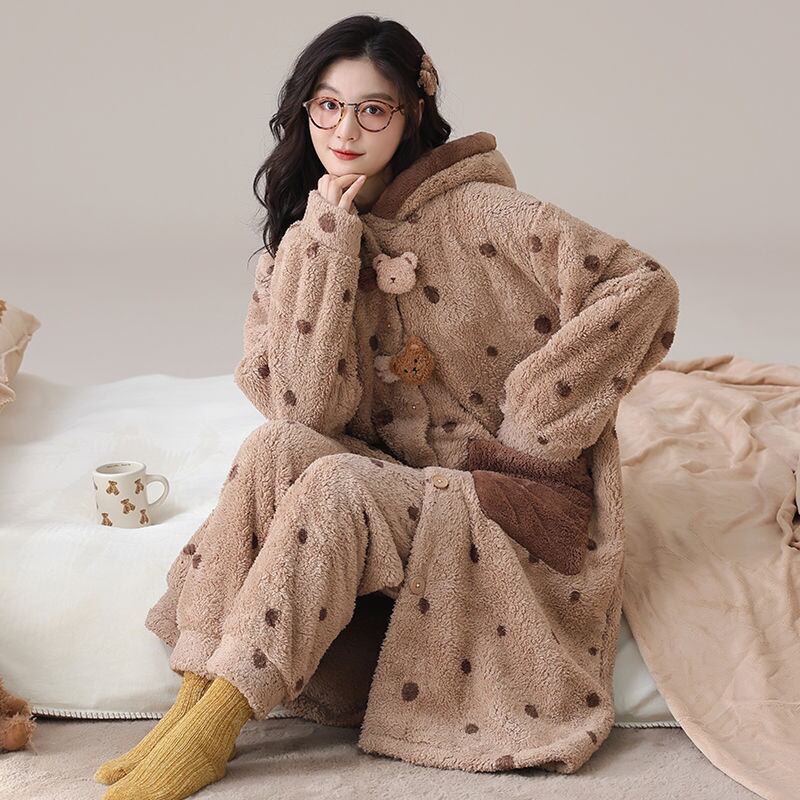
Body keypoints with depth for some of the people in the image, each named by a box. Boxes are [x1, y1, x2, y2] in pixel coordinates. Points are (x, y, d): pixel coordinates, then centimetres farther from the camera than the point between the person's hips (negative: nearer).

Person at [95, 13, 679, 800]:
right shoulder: (299, 237, 4)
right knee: (273, 446, -24)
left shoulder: (477, 212, -10)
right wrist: (328, 237, -15)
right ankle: (193, 696, -22)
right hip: (393, 482, 4)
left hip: (507, 498, -4)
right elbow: (309, 407, -10)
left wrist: (535, 428, -11)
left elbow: (643, 287, -14)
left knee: (337, 485, -29)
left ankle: (212, 731, -23)